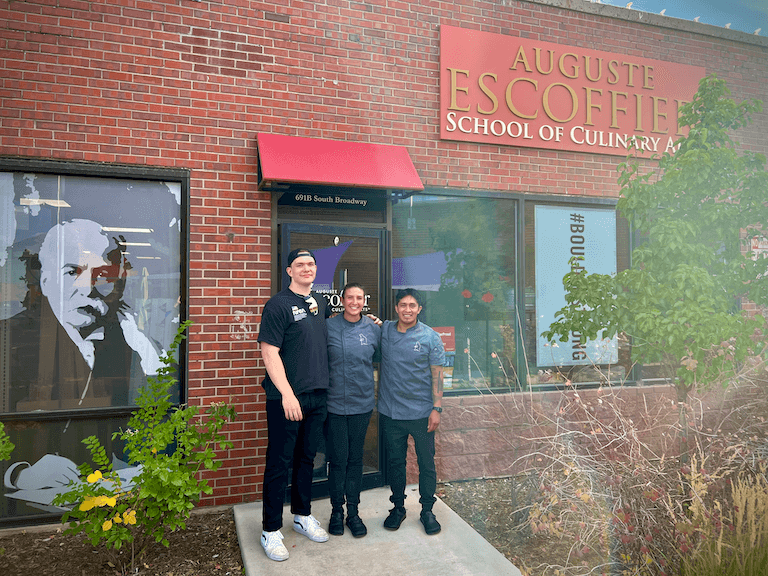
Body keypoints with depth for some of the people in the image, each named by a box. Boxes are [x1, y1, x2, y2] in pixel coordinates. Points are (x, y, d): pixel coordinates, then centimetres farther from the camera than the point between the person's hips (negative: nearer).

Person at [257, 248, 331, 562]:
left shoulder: (319, 301, 10)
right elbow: (269, 352, -15)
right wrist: (287, 394, -21)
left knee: (307, 457, 18)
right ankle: (270, 530, 17)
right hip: (287, 397, -6)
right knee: (280, 463, 3)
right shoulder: (278, 304, -10)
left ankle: (303, 516, 34)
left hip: (318, 395, 6)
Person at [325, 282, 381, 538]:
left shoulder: (374, 329, 2)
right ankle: (337, 510, 23)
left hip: (363, 403, 2)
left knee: (356, 459, 11)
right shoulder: (328, 327, -5)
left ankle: (353, 511, 25)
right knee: (338, 459, 4)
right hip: (335, 404, -2)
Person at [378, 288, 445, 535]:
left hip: (421, 413, -2)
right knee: (395, 461, 13)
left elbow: (437, 375, -3)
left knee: (426, 463, 8)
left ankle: (427, 510, 26)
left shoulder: (430, 337, -4)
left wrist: (437, 408, -8)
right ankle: (398, 506, 31)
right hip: (391, 412, 2)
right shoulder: (384, 330, 2)